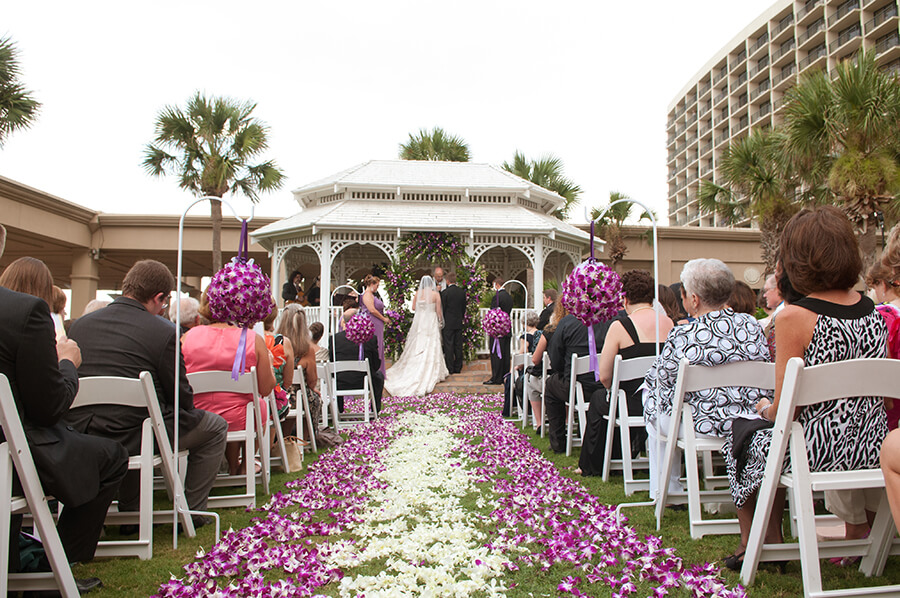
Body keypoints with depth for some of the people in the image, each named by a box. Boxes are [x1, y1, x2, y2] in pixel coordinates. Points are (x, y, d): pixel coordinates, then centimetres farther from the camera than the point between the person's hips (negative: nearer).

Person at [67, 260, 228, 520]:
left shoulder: (79, 324, 6)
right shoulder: (163, 331, -13)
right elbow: (182, 399, -8)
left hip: (78, 434, 7)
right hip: (131, 438, -7)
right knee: (216, 427, 14)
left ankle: (129, 511, 39)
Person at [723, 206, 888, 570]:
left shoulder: (794, 318, -19)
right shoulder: (874, 312, 1)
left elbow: (784, 409, -17)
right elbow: (877, 395, 11)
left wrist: (764, 408, 6)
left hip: (817, 452, -6)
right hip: (872, 451, 6)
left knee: (742, 434, 21)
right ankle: (858, 529, 41)